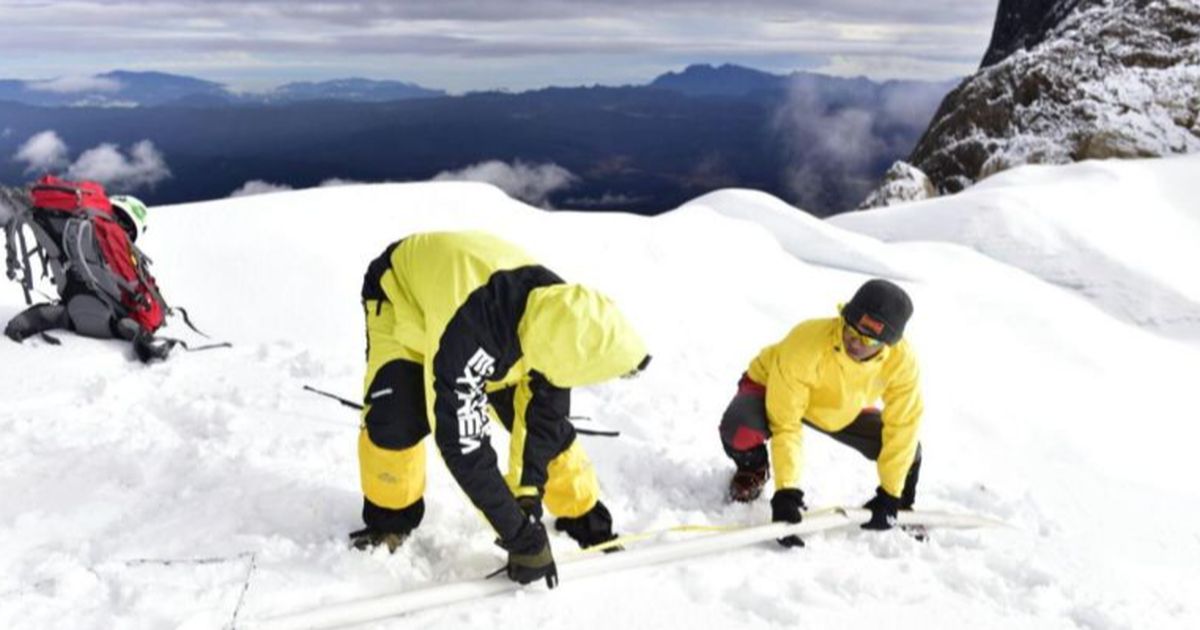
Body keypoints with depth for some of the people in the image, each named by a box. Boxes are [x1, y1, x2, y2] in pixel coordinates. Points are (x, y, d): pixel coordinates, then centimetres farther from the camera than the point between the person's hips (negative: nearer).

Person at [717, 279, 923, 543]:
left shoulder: (901, 359, -28)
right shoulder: (806, 346, -41)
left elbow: (902, 427, -17)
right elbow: (785, 425, -35)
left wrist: (890, 496, -17)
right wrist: (787, 492, -38)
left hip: (843, 411, 4)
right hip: (772, 387, -3)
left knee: (907, 449, -12)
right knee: (739, 429, -35)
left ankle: (902, 508, 23)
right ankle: (753, 469, 3)